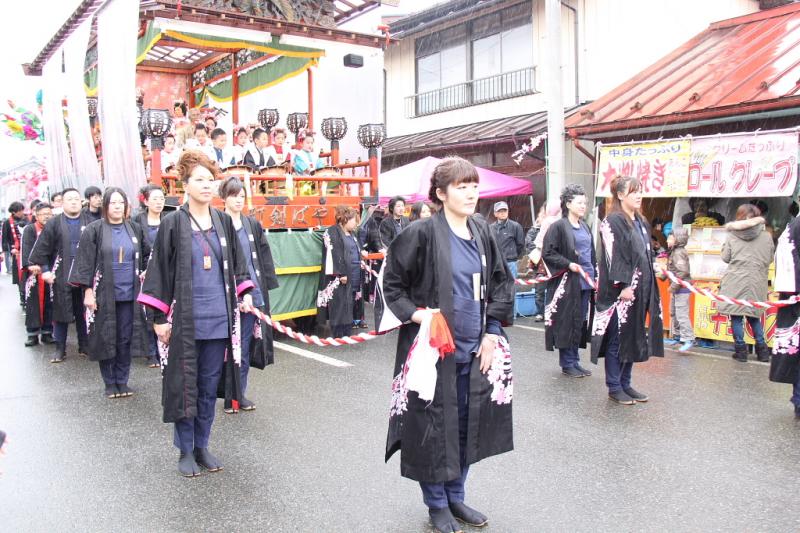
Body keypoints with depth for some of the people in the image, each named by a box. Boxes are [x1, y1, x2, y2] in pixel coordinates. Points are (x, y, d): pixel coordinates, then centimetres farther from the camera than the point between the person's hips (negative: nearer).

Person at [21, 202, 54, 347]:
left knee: (49, 303, 6)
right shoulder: (29, 230, -1)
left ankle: (47, 332, 15)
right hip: (34, 273, -3)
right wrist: (30, 264, -28)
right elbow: (26, 248, -13)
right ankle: (33, 334, 6)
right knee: (33, 303, -1)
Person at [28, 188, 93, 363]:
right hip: (61, 277, 0)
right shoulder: (54, 223, 2)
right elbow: (41, 249, 2)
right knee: (61, 313, 4)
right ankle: (60, 349, 13)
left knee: (83, 313, 8)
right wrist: (44, 270, -4)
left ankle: (84, 346, 20)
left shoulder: (89, 223, 4)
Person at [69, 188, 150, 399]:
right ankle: (110, 383, 17)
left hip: (129, 294, 3)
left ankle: (122, 381, 19)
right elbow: (85, 262, -5)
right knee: (106, 339, 5)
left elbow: (147, 255, 21)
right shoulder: (94, 230, -3)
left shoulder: (135, 229, 7)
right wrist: (88, 290, -10)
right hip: (104, 295, -2)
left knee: (125, 340, 7)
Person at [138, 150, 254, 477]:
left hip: (219, 318, 3)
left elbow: (236, 264, 16)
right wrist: (159, 317, -6)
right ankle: (185, 450, 20)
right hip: (185, 318, -3)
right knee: (185, 385, 6)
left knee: (209, 386, 11)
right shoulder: (173, 223, -4)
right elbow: (160, 270, -4)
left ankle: (202, 446, 25)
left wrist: (244, 293, 2)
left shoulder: (224, 222, 7)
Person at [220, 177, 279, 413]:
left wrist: (265, 286, 5)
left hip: (252, 293, 4)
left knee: (244, 345, 10)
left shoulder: (253, 225, 10)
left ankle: (241, 393, 20)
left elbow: (264, 257, 11)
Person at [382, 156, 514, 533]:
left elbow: (501, 283, 12)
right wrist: (417, 315, -19)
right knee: (435, 425, 5)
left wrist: (492, 332, 4)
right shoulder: (421, 234, -11)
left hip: (474, 348, 6)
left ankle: (456, 497, 33)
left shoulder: (482, 233, 6)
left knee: (467, 424, 14)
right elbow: (392, 283, -5)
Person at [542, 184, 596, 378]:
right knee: (568, 323, -1)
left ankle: (575, 361, 20)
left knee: (581, 323, 10)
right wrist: (569, 264, -18)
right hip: (568, 284, -7)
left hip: (586, 283, 7)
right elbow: (547, 253, -11)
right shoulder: (558, 227, -8)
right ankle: (567, 364, 10)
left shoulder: (585, 227, 15)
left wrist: (594, 274, 14)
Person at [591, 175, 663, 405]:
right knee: (617, 339, 0)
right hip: (621, 290, -9)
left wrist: (649, 287, 17)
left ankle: (625, 384, 22)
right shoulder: (613, 221, -11)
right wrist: (622, 286, -20)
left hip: (641, 290, 9)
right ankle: (614, 387, 10)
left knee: (634, 338, 12)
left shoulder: (641, 222, 15)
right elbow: (612, 256, -16)